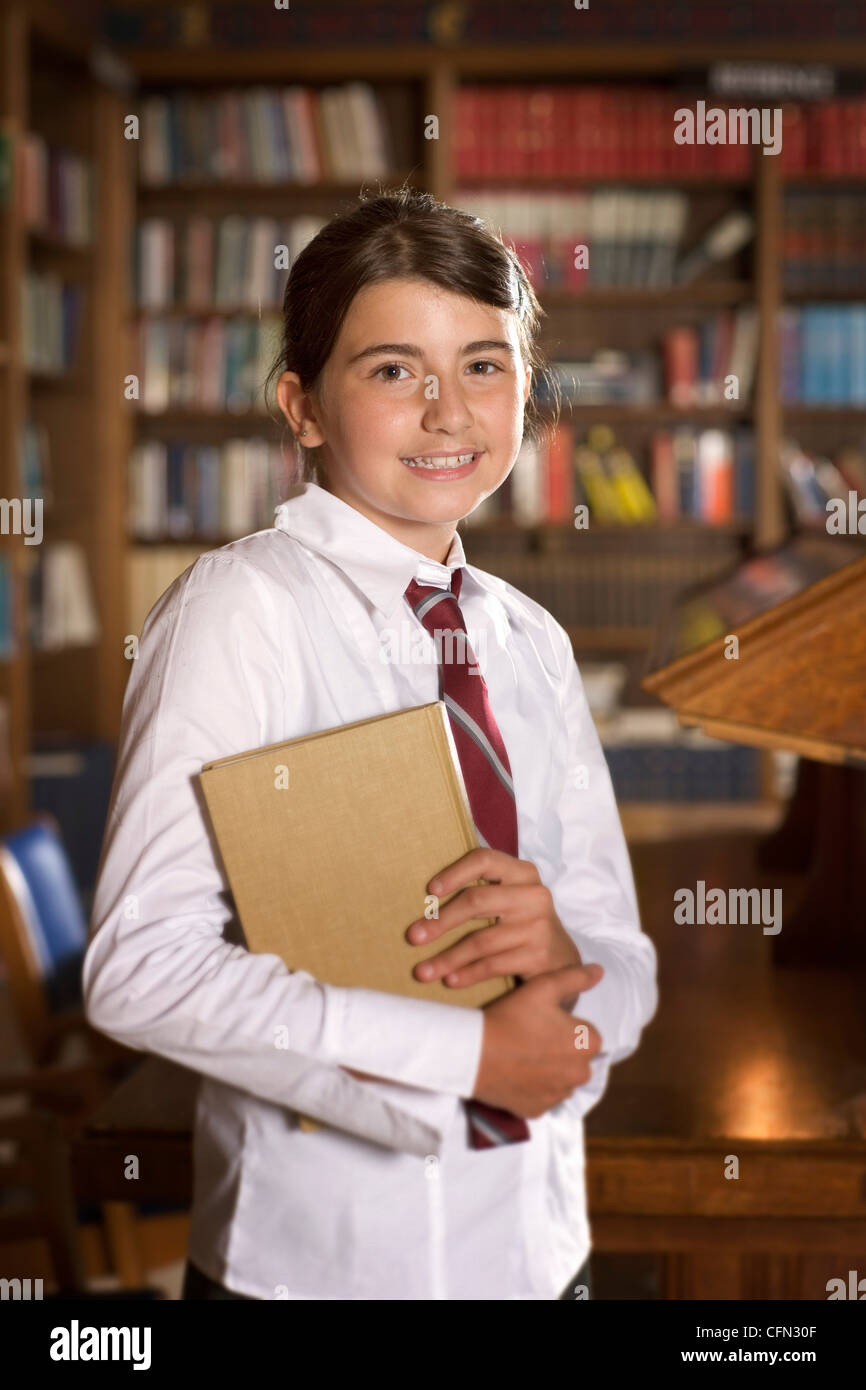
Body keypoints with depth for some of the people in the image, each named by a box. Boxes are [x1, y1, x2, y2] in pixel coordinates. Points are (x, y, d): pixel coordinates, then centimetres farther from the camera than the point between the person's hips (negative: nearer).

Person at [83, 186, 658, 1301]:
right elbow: (138, 969, -20)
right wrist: (462, 1054, -19)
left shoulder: (531, 642, 5)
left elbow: (622, 988, 7)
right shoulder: (241, 608, -12)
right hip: (317, 1256, -5)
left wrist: (561, 947, -15)